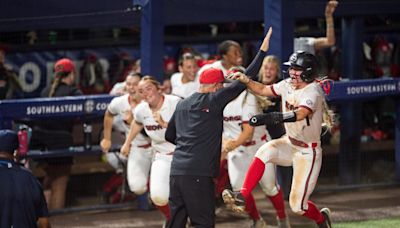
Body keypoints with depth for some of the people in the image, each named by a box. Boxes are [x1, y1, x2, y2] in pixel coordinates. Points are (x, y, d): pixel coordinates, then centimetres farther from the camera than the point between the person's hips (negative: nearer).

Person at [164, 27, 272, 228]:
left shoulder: (182, 104, 18)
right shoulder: (212, 101, -4)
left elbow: (169, 135, 27)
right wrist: (262, 51, 0)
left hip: (176, 172, 7)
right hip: (198, 174, -7)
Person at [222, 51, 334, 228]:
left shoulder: (312, 91, -25)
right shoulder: (288, 85, -1)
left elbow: (300, 114, -43)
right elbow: (263, 90, 10)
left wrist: (270, 117, -56)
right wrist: (246, 81, -12)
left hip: (309, 152, -6)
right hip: (289, 143, 7)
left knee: (297, 205, -6)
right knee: (264, 151, -28)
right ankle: (242, 197, -32)